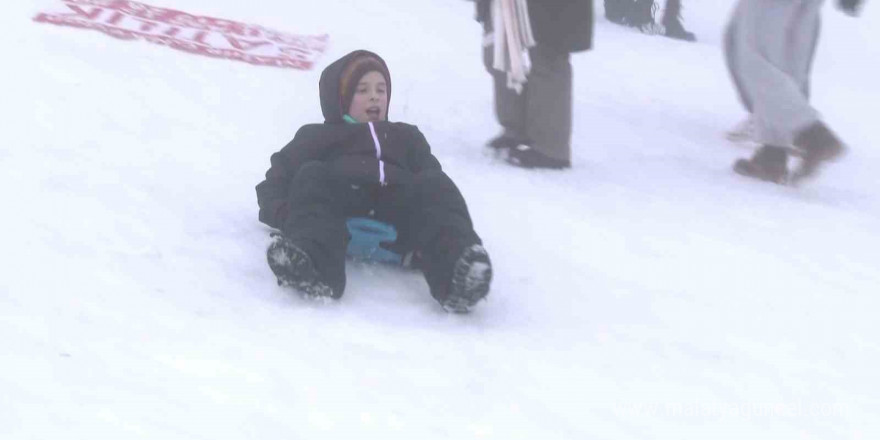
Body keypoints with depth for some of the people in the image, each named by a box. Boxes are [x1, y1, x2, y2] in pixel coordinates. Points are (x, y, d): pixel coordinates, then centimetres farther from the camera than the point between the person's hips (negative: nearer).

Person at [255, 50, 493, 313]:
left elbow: (433, 191, 23)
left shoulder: (406, 137, 38)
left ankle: (456, 265, -58)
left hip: (396, 213, 1)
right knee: (312, 175, -28)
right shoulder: (316, 137, 33)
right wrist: (289, 214, -5)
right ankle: (312, 261, -59)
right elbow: (275, 183, 21)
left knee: (434, 184, -27)